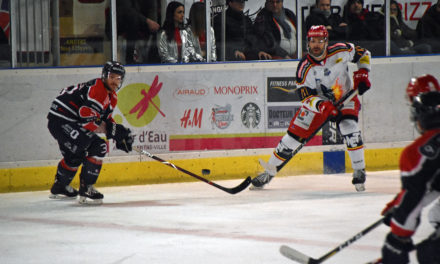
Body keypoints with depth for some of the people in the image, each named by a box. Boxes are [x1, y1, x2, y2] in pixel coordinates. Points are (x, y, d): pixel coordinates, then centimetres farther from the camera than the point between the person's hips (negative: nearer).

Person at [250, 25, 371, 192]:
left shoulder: (340, 52, -18)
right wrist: (322, 106, -40)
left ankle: (359, 171, -11)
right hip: (317, 102, 1)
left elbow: (363, 54, 1)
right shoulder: (304, 67, -19)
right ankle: (269, 172, 9)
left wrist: (362, 75, -12)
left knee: (349, 128, -27)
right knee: (294, 135, -4)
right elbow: (306, 97, -22)